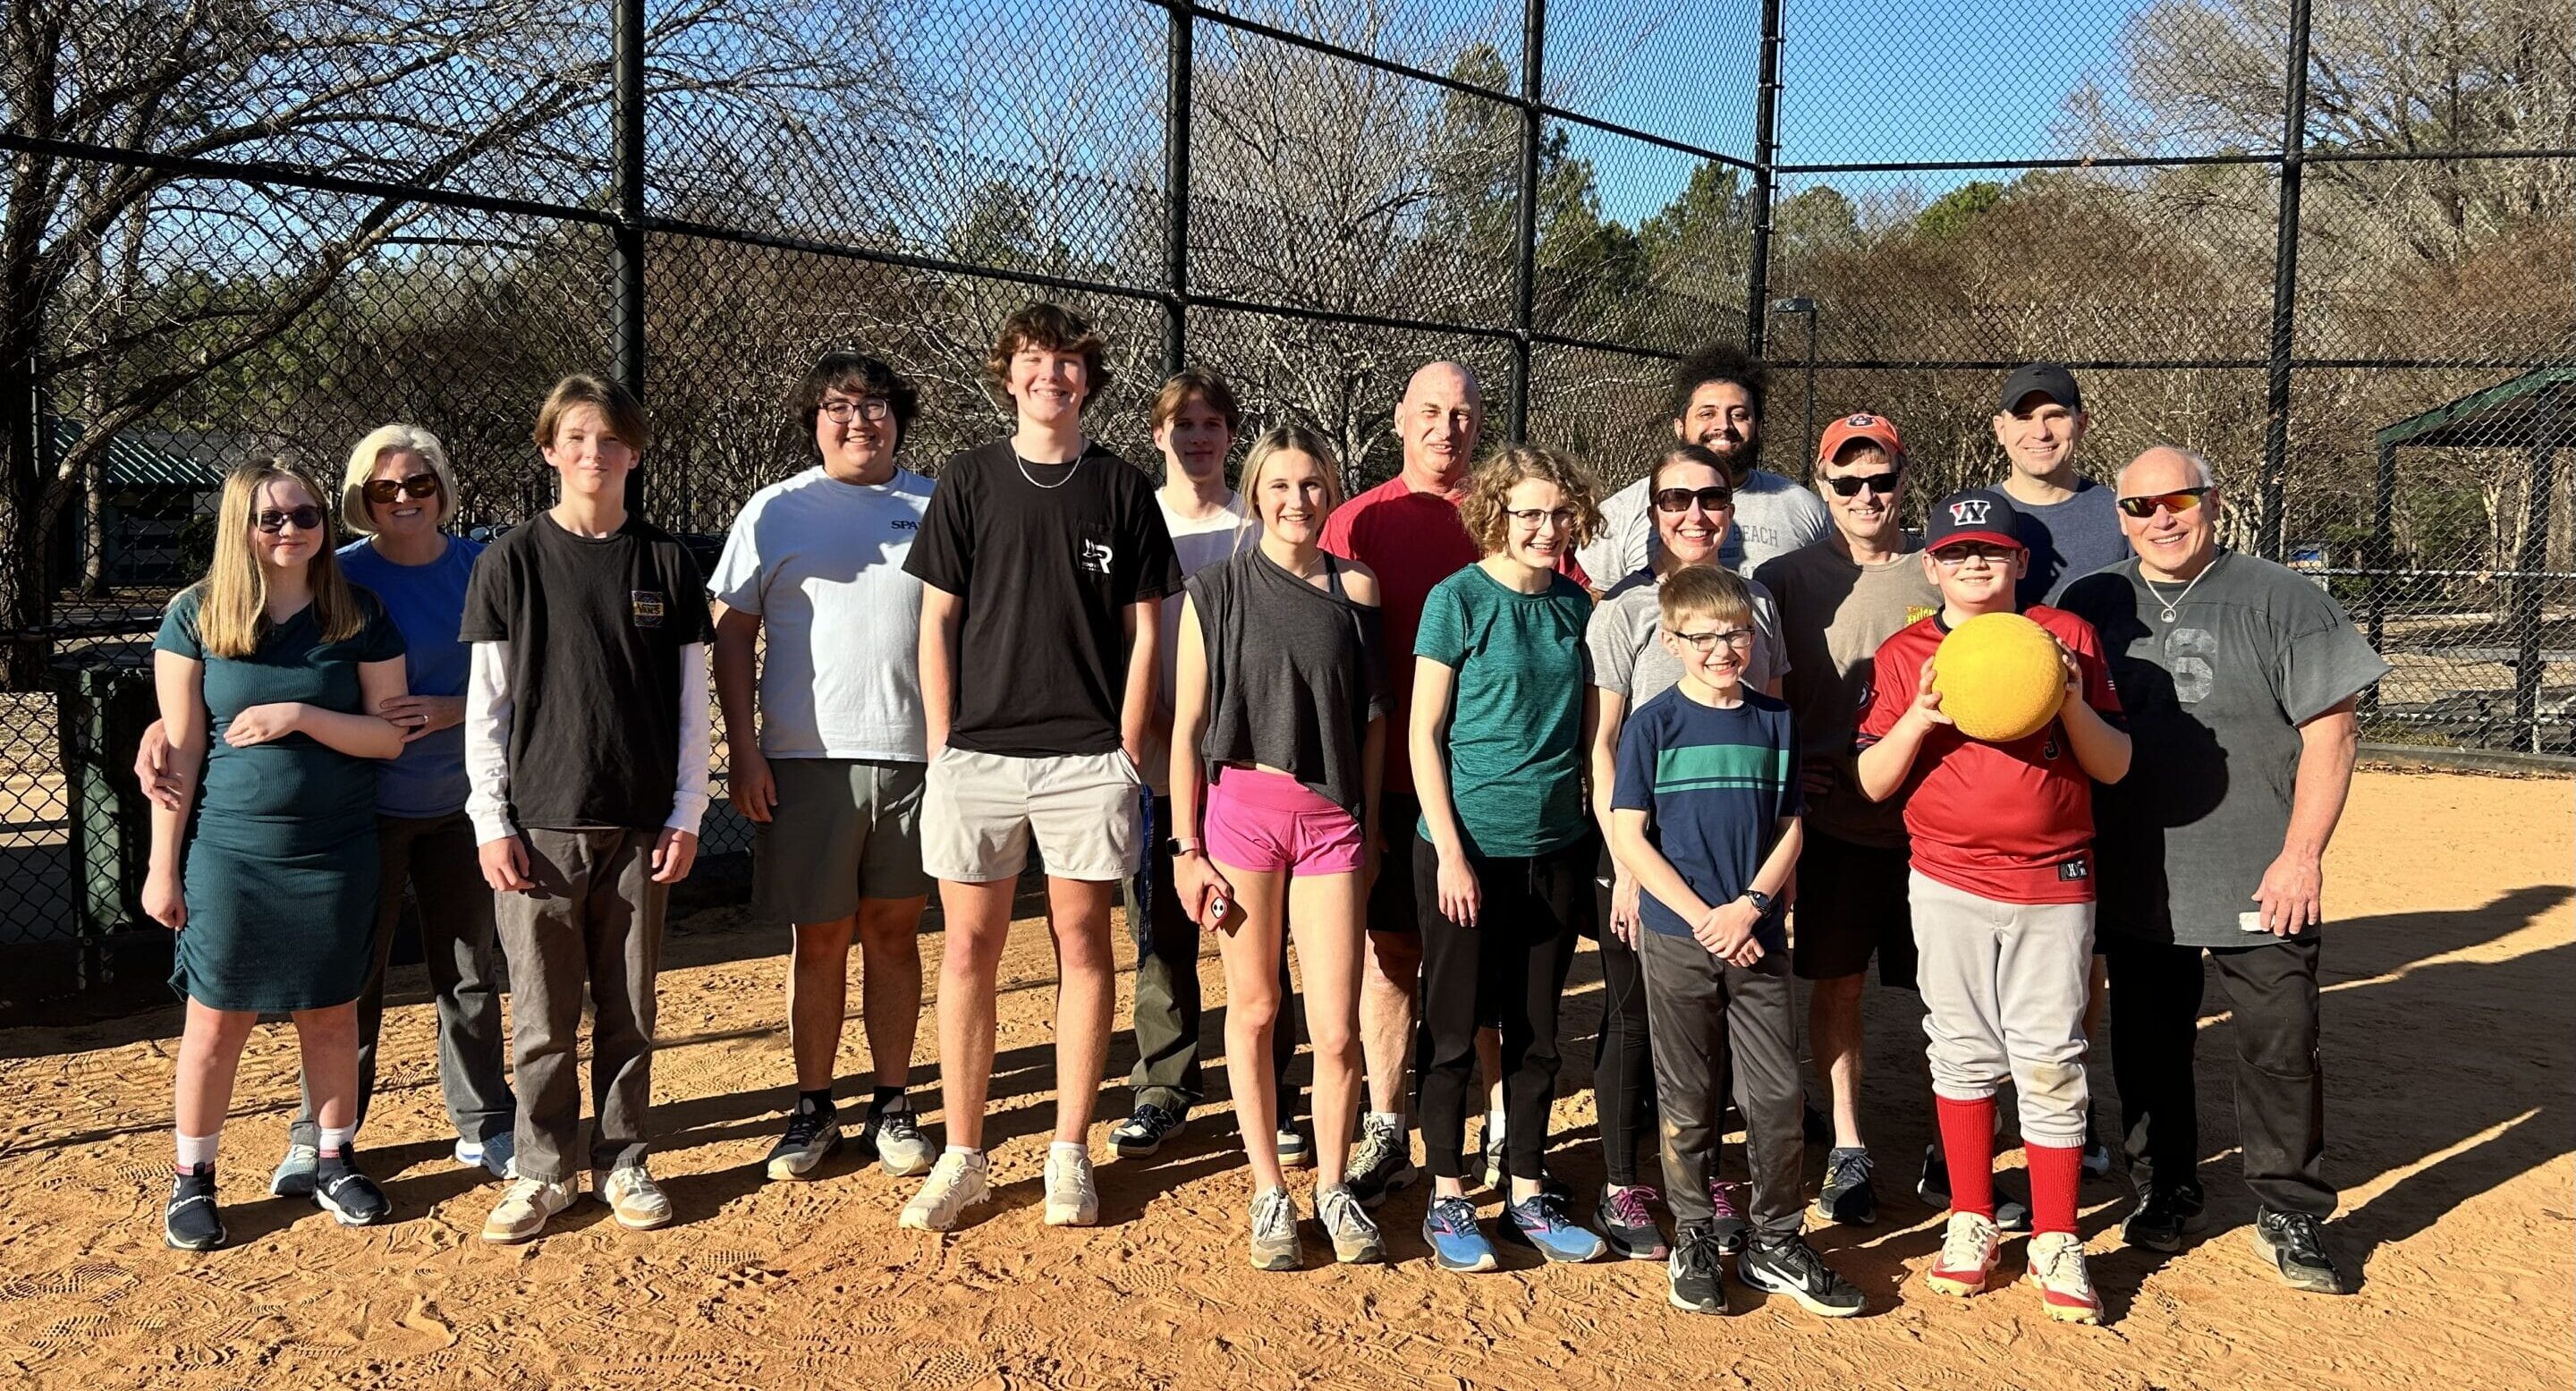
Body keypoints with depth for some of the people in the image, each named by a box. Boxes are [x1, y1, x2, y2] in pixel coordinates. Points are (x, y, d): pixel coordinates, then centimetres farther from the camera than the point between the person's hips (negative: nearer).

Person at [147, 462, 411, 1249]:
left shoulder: (361, 618, 0)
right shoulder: (195, 616, -2)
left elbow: (390, 735, -3)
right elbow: (181, 750, -2)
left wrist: (301, 716, -18)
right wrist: (164, 866, -2)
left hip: (337, 855, 1)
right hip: (229, 854, -1)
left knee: (332, 1013, 10)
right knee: (217, 1020, 7)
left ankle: (334, 1164, 26)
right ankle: (192, 1178, 23)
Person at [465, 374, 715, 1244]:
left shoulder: (666, 563, 5)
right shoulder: (510, 562, 2)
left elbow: (692, 701, 6)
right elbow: (486, 704, 2)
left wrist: (687, 816, 2)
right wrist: (492, 823, -3)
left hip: (639, 827, 1)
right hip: (539, 826, -1)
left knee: (629, 1011, 8)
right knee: (543, 1016, 4)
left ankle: (624, 1163, 21)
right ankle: (542, 1171, 18)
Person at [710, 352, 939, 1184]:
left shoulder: (935, 508, 9)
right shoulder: (776, 512, 6)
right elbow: (732, 633, 5)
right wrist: (741, 749, -3)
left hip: (915, 754, 1)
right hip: (807, 757, 0)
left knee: (894, 931, 9)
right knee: (818, 938, 6)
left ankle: (892, 1107, 19)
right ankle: (813, 1110, 19)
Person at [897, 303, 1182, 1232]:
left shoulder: (1121, 488, 5)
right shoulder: (969, 480, 6)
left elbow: (1142, 630, 5)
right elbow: (937, 622, 6)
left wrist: (1126, 751, -1)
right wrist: (942, 745, 0)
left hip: (1088, 758, 0)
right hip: (977, 754, 1)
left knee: (1082, 946, 5)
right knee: (969, 950, 4)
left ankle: (1070, 1153, 17)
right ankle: (963, 1157, 15)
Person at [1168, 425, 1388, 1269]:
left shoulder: (1354, 588, 5)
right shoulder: (1216, 591, 1)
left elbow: (1373, 717, 11)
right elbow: (1187, 725, 1)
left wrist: (1370, 827, 11)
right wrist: (1187, 848, -2)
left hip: (1332, 818, 1)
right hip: (1241, 808, -1)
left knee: (1337, 1030, -1)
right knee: (1253, 1008, 8)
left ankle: (1332, 1189, 20)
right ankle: (1269, 1192, 23)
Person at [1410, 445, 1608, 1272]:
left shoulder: (1575, 604, 6)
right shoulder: (1458, 600, -8)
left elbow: (1585, 731, 13)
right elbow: (1424, 733, -9)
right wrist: (1450, 852, -13)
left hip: (1556, 847, 5)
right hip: (1469, 846, -5)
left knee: (1537, 1033, 13)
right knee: (1455, 1031, 6)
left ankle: (1527, 1195, 26)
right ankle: (1448, 1202, 19)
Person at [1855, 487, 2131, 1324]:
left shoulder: (2066, 636, 2)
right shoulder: (1904, 655, 2)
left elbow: (2115, 766, 1)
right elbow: (1873, 783, -1)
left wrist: (2072, 702, -16)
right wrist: (1920, 715, -17)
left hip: (2054, 884, 0)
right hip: (1949, 884, 1)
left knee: (2050, 1063, 3)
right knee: (1963, 1055, 10)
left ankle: (2055, 1245, 15)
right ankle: (1971, 1223, 25)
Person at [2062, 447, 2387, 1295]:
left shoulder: (2280, 600, -3)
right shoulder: (2093, 607, 5)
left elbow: (2331, 730, -5)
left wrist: (2301, 854, -11)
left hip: (2261, 884, -2)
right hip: (2135, 884, 3)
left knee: (2281, 1049, 3)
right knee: (2148, 1047, 13)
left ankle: (2290, 1215, 20)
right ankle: (2164, 1192, 30)